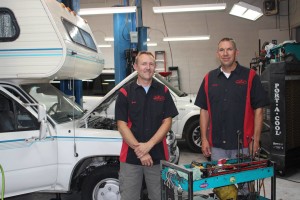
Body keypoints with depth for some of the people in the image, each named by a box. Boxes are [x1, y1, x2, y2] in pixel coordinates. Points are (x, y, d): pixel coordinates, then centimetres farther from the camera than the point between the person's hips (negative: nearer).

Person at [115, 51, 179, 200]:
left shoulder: (163, 91, 4)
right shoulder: (125, 93, 0)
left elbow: (167, 122, 0)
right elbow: (122, 125, -5)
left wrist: (148, 145, -12)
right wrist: (139, 150, -14)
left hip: (158, 156, 1)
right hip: (130, 157, -1)